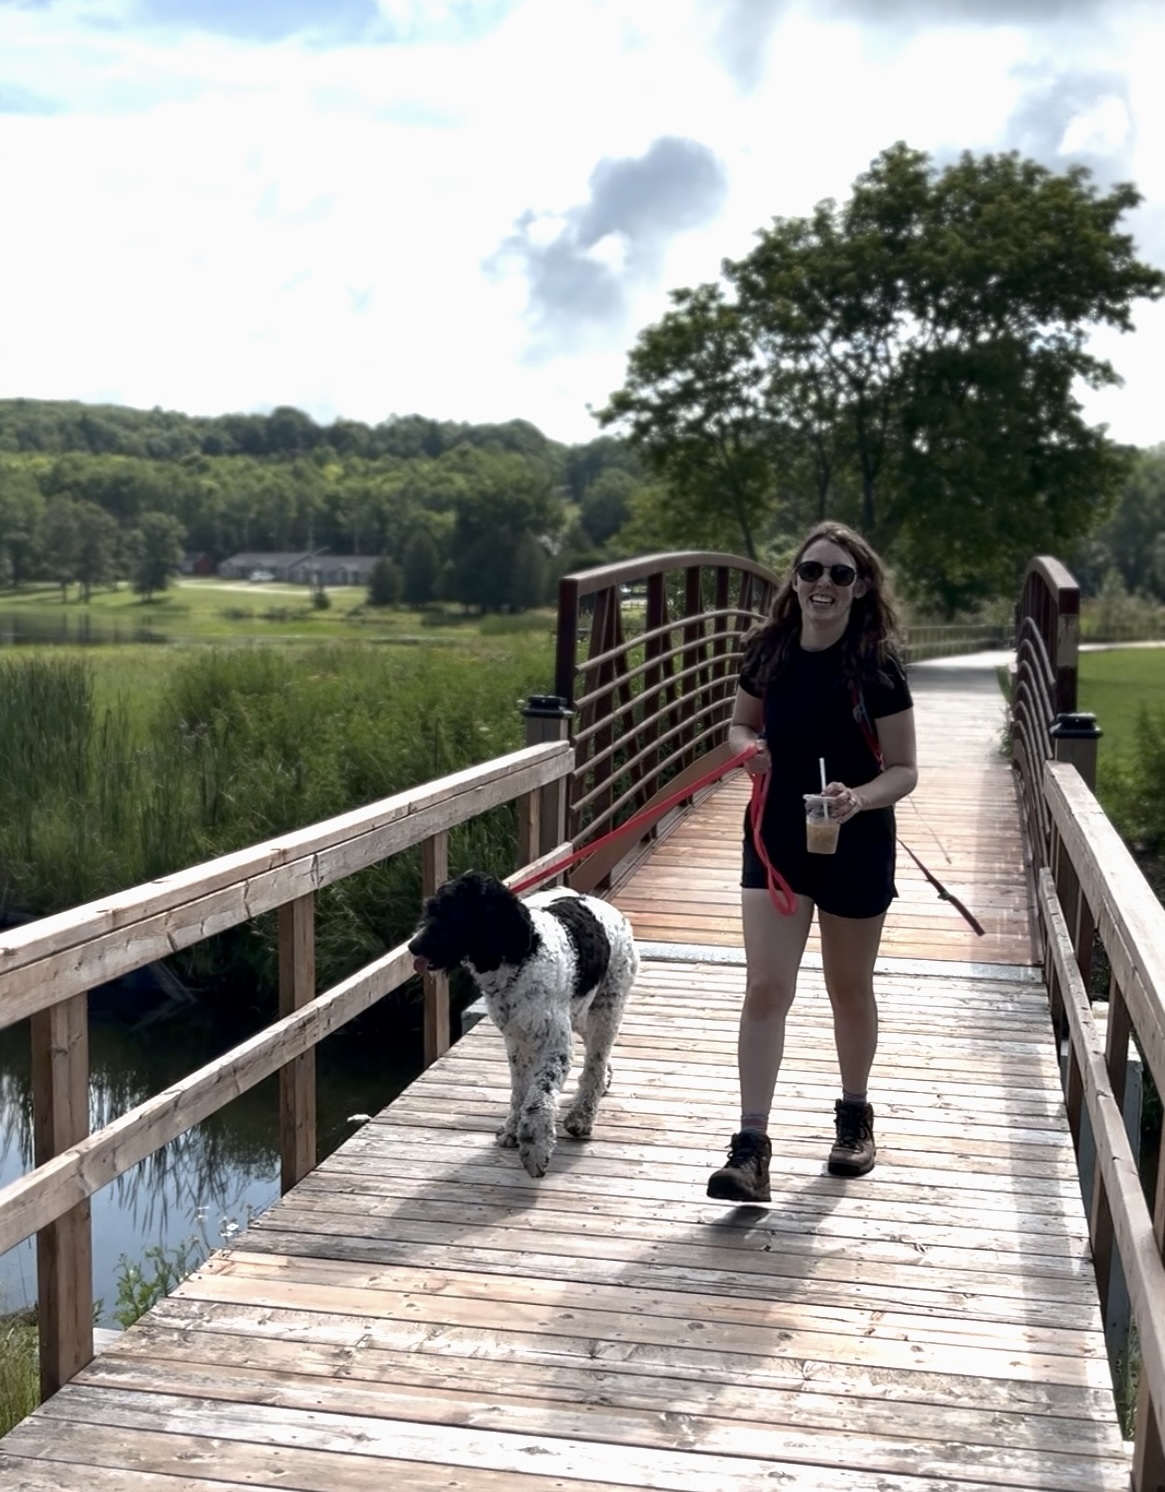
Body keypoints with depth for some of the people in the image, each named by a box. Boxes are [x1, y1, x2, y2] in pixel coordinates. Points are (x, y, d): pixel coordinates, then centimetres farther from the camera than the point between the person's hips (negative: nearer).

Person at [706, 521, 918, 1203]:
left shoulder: (877, 664, -14)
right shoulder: (768, 650, -4)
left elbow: (904, 770, -11)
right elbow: (743, 722, 13)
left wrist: (859, 799, -31)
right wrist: (747, 747, -10)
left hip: (855, 846, -2)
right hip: (776, 839, 2)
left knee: (849, 988, 15)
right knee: (766, 987, -7)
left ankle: (855, 1115, 38)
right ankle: (751, 1150, -6)